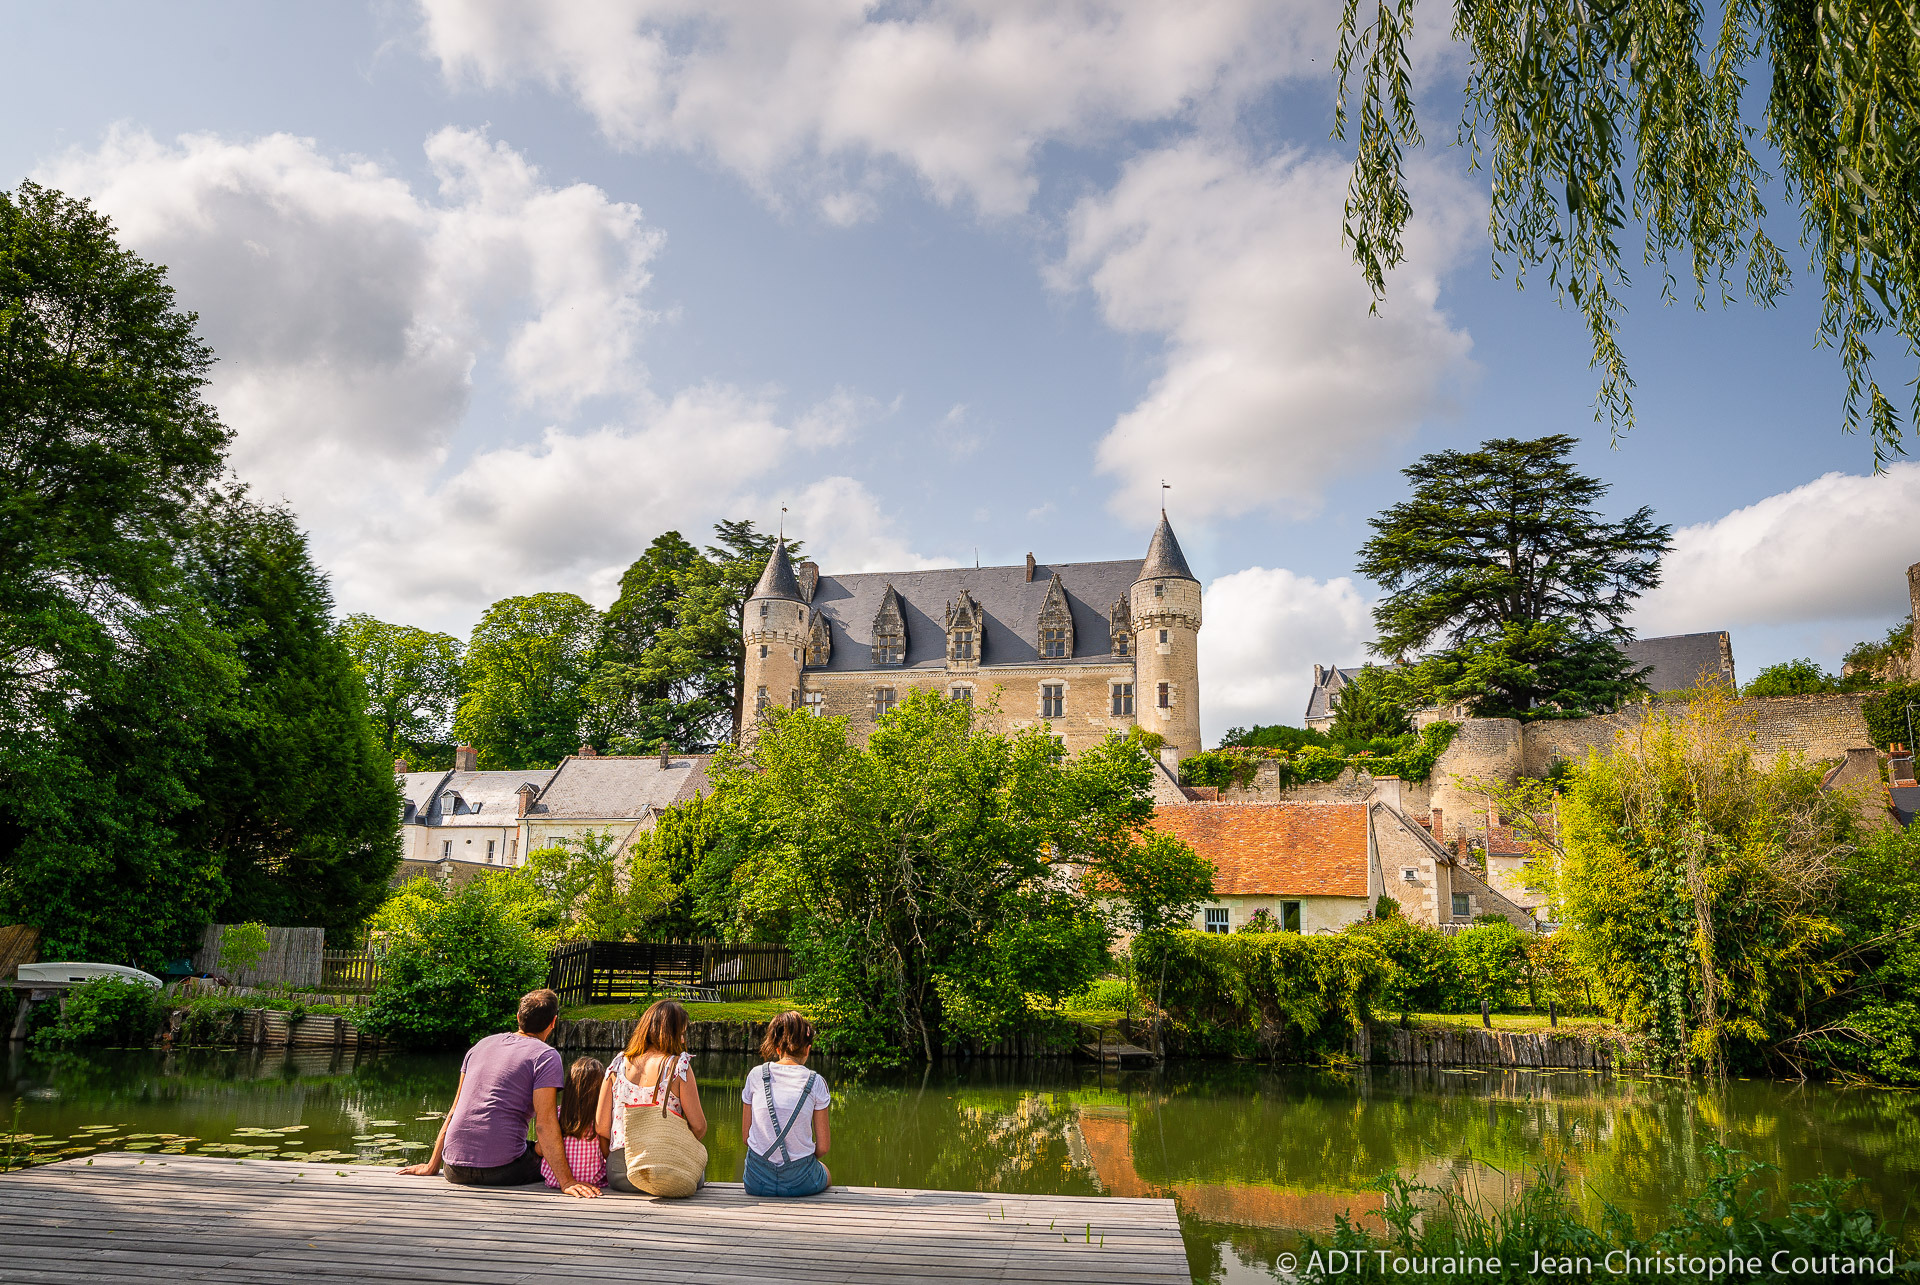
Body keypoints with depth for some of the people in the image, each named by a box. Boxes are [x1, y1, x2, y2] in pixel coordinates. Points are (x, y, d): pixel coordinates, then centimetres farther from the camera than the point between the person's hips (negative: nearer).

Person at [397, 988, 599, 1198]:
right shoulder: (545, 1056, -3)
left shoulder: (482, 1045, 18)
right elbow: (544, 1125, -12)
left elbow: (454, 1111, 20)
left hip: (454, 1170, 7)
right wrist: (566, 1182, -14)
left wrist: (432, 1166, 25)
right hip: (501, 1169, -6)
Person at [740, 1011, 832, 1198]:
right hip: (799, 1182, -1)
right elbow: (822, 1147, -3)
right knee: (826, 1175, 35)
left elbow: (746, 1135, 4)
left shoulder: (755, 1075, -3)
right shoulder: (815, 1082, -7)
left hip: (756, 1182, 2)